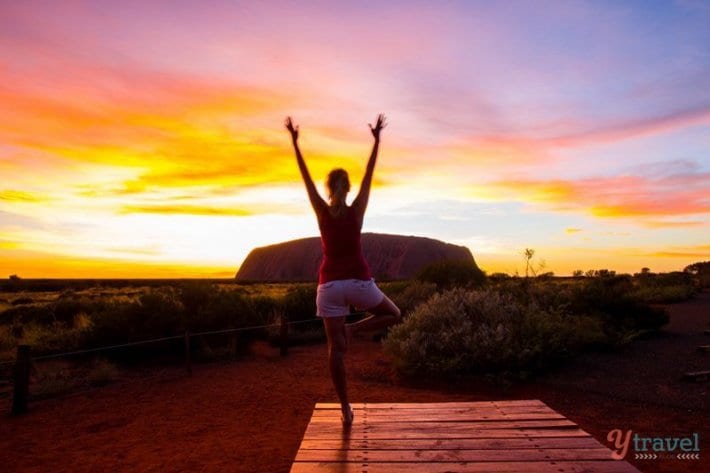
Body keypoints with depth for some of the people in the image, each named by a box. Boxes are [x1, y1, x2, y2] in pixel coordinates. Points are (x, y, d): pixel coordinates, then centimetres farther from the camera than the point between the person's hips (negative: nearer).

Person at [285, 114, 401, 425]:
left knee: (336, 348, 7)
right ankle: (353, 329, 0)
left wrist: (294, 142, 10)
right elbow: (369, 175, 2)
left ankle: (345, 409, 9)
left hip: (330, 286, 1)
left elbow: (306, 178, 4)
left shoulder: (322, 212, -1)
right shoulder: (357, 211, -3)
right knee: (394, 315, 24)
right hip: (360, 283, -1)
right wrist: (376, 140, 10)